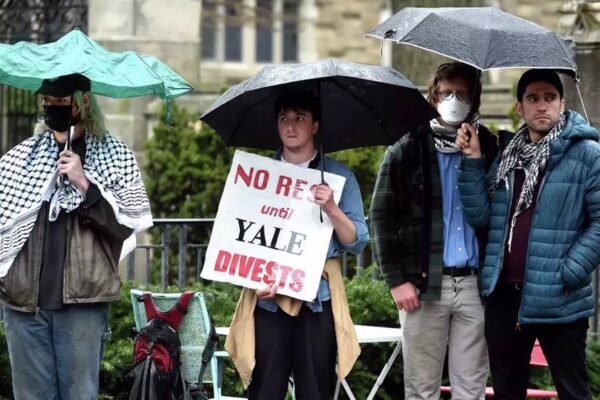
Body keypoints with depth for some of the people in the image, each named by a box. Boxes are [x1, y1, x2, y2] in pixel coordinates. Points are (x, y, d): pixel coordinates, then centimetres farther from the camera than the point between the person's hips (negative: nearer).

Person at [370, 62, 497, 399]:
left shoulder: (491, 149, 7)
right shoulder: (406, 150, 3)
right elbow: (382, 217, 2)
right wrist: (396, 279, -4)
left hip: (474, 285, 1)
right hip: (424, 285, -1)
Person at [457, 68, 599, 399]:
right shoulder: (507, 157, 13)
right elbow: (480, 215, 6)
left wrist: (569, 274, -17)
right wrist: (473, 162, -4)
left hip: (557, 300, -6)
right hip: (503, 294, 6)